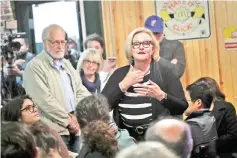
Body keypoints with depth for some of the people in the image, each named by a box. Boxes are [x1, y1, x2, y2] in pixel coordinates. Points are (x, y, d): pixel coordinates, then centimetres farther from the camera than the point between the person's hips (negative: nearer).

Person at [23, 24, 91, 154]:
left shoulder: (66, 64, 18)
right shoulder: (35, 67, -8)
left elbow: (81, 91, 14)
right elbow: (45, 100, -16)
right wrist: (68, 120, -11)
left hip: (74, 128, 7)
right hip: (55, 130, -7)